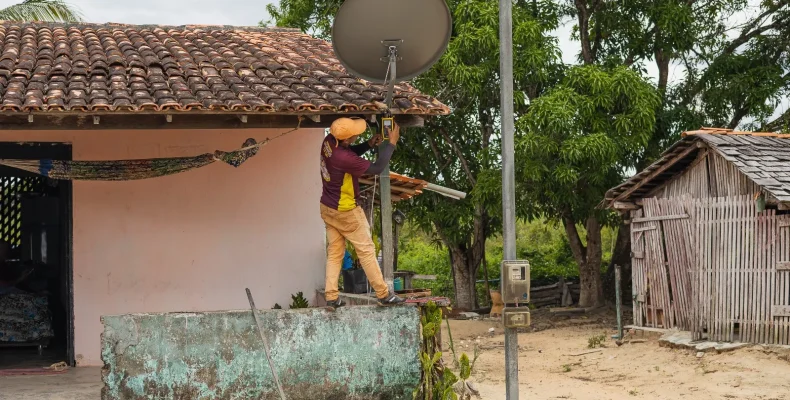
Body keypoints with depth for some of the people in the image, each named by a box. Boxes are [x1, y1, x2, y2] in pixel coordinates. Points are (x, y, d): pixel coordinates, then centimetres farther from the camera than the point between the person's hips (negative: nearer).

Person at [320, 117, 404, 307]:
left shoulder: (329, 141, -9)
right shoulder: (344, 159, -33)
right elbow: (377, 168, -23)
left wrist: (370, 144, -4)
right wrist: (391, 143, -15)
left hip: (327, 208, 8)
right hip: (346, 212, -8)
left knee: (334, 252, 12)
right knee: (366, 251, 3)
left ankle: (332, 297, 12)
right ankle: (383, 294, 10)